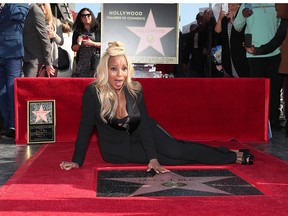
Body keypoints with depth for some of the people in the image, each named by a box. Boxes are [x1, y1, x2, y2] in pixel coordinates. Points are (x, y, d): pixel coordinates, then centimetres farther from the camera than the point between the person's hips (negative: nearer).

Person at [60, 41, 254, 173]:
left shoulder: (135, 89, -16)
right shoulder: (93, 92, -25)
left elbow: (144, 124, -16)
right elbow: (85, 127, -19)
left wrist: (152, 157, -25)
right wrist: (77, 161, -17)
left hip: (140, 133, 2)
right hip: (117, 148, -2)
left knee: (175, 148, -18)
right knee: (166, 158, -13)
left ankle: (233, 156, -7)